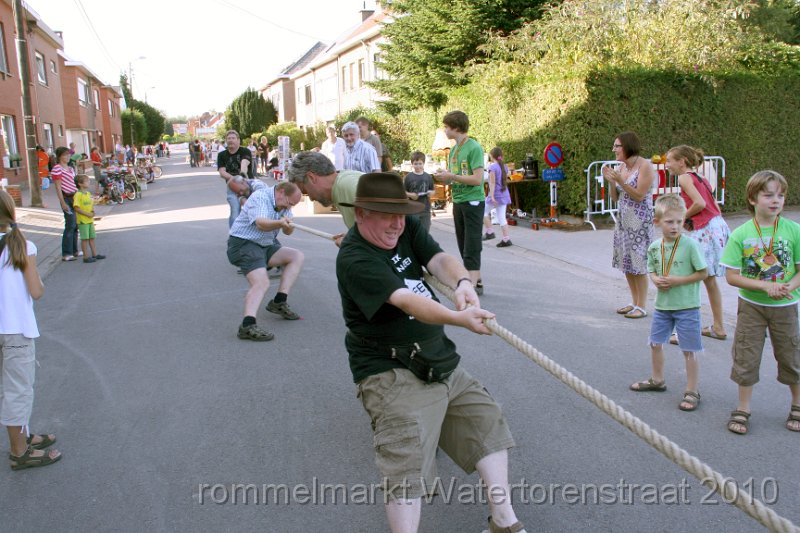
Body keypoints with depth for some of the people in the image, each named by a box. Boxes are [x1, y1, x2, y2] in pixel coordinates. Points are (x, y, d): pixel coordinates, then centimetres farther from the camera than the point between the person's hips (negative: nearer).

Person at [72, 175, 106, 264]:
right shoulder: (78, 194, -15)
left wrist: (93, 211, 1)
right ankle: (86, 257, 4)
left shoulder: (88, 193, 10)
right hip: (82, 220, -8)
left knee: (92, 237, 14)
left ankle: (94, 254, 23)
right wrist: (87, 214, -20)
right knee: (85, 238, -2)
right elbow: (76, 208, -19)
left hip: (90, 219, 8)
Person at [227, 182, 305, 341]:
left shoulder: (283, 203, 10)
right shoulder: (260, 197, -16)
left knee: (297, 256, 2)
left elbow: (288, 232, 3)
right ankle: (247, 326, -41)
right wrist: (279, 223, -54)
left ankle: (279, 302, -4)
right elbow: (261, 223, -34)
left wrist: (288, 225, -21)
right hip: (243, 244, -9)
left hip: (265, 246, 9)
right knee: (261, 283, -27)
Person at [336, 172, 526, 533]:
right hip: (391, 372, -8)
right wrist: (459, 319, -47)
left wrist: (462, 283, -35)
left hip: (439, 361, 9)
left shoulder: (407, 229, 3)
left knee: (486, 421, 14)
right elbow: (406, 301, -33)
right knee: (407, 456, -23)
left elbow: (439, 260, -13)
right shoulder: (354, 259, -20)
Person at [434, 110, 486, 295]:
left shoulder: (474, 148, -12)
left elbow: (477, 179, -19)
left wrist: (451, 176, -17)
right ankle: (477, 281, 21)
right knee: (464, 245, 12)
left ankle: (472, 284, -5)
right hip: (457, 201, 9)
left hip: (473, 201, -9)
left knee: (471, 245, -7)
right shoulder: (454, 150, 12)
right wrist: (443, 177, -3)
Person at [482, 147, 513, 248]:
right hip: (504, 196, 7)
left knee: (484, 212, 13)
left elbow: (492, 183, -16)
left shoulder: (492, 167, -11)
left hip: (496, 195, -7)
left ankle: (489, 232, 9)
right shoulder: (504, 167, 11)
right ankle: (506, 239, 3)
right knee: (502, 217, 7)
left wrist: (492, 196, -20)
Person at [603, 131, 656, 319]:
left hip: (639, 221, -8)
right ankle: (634, 302, 23)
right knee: (626, 263, 12)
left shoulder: (644, 166, -11)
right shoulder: (621, 167, 9)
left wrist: (621, 181, -23)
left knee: (638, 264, -4)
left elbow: (639, 195, -16)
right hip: (623, 219, 8)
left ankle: (641, 307, 5)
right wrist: (611, 181, -5)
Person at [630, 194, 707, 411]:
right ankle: (657, 380, 39)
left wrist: (678, 281, -20)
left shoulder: (690, 244, -15)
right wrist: (656, 280, -8)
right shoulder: (654, 247, 0)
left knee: (690, 350, 3)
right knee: (655, 343, 18)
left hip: (687, 306, -6)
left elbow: (703, 272, -12)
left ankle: (692, 392, 15)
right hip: (662, 304, 6)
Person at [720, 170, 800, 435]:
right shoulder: (740, 234, -11)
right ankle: (743, 409, 22)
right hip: (751, 305, -1)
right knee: (746, 357, 7)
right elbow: (731, 276, -11)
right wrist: (765, 286, -21)